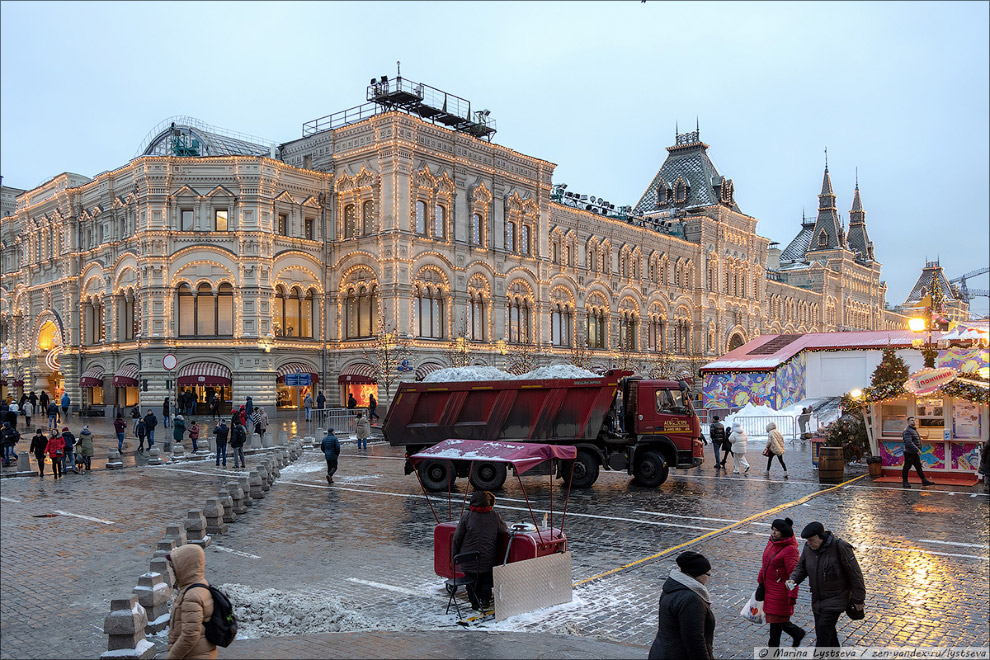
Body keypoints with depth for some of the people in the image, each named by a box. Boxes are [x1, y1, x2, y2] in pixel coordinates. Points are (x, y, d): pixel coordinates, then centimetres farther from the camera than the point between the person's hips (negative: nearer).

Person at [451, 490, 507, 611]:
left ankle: (475, 603, 14)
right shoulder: (495, 517, -7)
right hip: (488, 559, 1)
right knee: (486, 580, 19)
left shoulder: (466, 516, -9)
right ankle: (485, 601, 12)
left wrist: (455, 554, 7)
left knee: (472, 580, 13)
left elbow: (457, 537, -4)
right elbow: (503, 529, 11)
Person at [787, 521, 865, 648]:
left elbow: (854, 574, -12)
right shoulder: (808, 548, 0)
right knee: (829, 634, 14)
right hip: (817, 600, 6)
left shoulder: (839, 547, -18)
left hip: (836, 599, -6)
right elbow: (801, 567, 11)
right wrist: (793, 579, -10)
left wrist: (858, 599, -9)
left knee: (823, 629, -15)